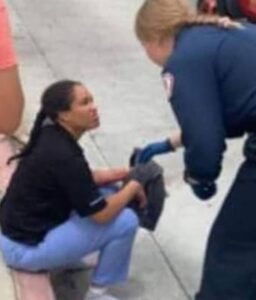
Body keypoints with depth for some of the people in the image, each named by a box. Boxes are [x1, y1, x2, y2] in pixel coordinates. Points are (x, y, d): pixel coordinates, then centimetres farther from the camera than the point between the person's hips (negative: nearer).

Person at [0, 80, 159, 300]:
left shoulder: (52, 136, -1)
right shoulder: (63, 155, -27)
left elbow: (84, 179, 14)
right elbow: (102, 214, -20)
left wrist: (125, 173, 2)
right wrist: (136, 182, -7)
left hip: (21, 228, 9)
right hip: (27, 248, -9)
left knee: (107, 193, 12)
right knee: (126, 221, -13)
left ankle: (62, 252, 15)